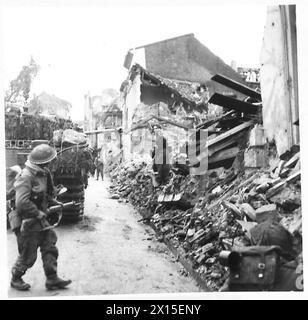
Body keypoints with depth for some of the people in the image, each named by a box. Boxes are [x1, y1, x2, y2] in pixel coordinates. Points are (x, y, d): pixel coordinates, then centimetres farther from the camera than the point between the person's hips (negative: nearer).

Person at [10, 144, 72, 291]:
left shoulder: (43, 173, 3)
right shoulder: (26, 178, -25)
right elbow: (21, 203, -34)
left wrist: (53, 202, 8)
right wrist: (39, 214, -26)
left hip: (40, 221, 9)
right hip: (28, 223, -8)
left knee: (50, 249, 10)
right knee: (28, 256, 6)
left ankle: (52, 280, 20)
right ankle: (15, 279, 30)